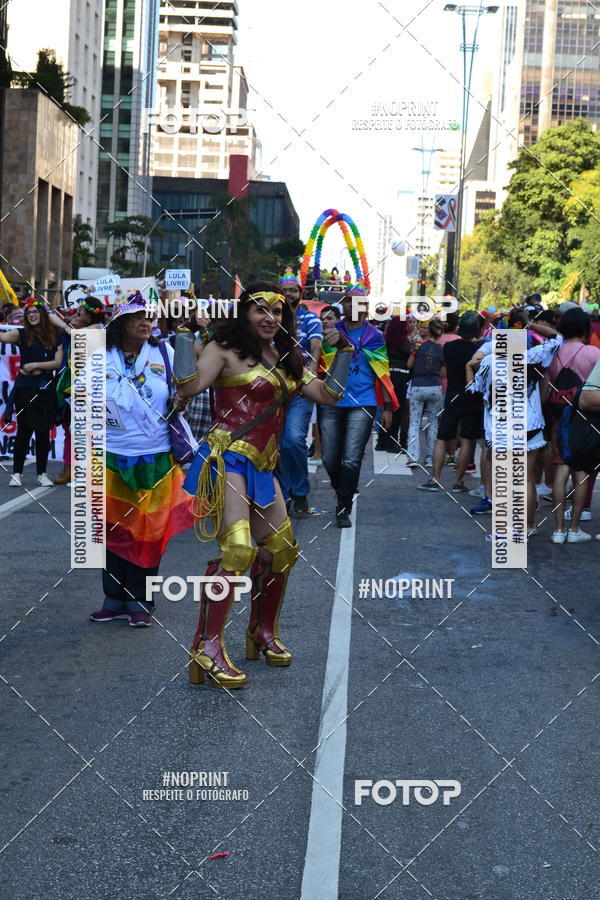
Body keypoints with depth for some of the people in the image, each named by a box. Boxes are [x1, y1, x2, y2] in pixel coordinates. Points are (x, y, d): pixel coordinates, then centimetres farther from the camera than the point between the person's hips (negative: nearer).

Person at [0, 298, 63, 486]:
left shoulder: (54, 336, 6)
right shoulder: (22, 334, 0)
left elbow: (58, 363, -2)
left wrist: (36, 365, -11)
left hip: (46, 390, 2)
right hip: (25, 388, -2)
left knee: (43, 432, 6)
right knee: (24, 430, -2)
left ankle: (42, 473, 14)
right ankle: (17, 473, 5)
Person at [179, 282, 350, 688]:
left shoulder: (285, 358, 18)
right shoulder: (225, 350, -4)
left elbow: (327, 395, 14)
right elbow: (189, 388, -18)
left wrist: (344, 350, 11)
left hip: (262, 467, 8)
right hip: (228, 457, -8)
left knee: (281, 549, 12)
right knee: (238, 547, -22)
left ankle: (263, 632, 32)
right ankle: (207, 648, -20)